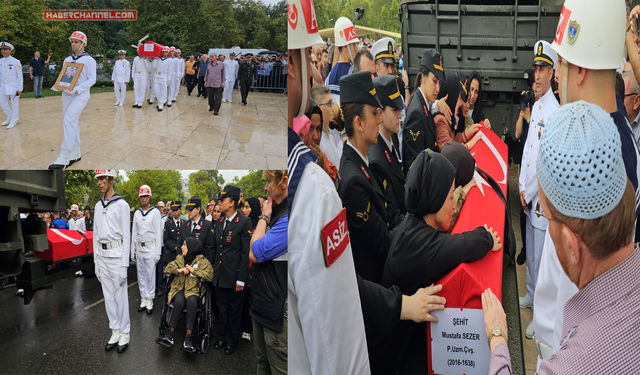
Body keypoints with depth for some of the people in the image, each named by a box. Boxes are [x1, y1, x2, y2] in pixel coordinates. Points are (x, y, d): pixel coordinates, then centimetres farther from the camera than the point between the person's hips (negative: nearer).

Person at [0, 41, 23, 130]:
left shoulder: (16, 62, -9)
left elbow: (20, 76, -8)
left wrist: (19, 88, -11)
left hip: (13, 87, -6)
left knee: (14, 104, 2)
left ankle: (13, 121, 13)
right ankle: (10, 118, 29)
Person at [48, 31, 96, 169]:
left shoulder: (89, 60, -2)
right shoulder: (67, 60, 18)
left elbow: (92, 80, -9)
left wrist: (76, 89, -19)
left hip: (81, 95, -7)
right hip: (67, 95, 7)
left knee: (69, 121, -21)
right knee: (72, 123, 8)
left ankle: (64, 157, -23)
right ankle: (75, 153, 18)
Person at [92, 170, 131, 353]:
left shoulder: (121, 204, -8)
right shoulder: (98, 206, 13)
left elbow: (126, 236, -11)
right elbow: (96, 234, 17)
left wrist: (124, 265, -15)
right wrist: (96, 262, 13)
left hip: (116, 254, -7)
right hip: (102, 255, 7)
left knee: (120, 295, -2)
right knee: (108, 296, 11)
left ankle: (124, 335, 9)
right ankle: (115, 333, 21)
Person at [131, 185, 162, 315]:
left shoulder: (155, 212, -3)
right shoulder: (137, 213, 10)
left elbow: (158, 233, -5)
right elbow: (134, 233, 14)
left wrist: (157, 253, -11)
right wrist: (132, 251, 10)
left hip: (150, 247, -4)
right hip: (139, 248, 4)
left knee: (150, 275, -2)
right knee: (141, 275, 8)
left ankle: (150, 301, 5)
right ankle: (143, 300, 15)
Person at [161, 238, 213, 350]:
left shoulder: (202, 261, 1)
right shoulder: (179, 258, 16)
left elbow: (210, 275, -12)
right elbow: (167, 268, 15)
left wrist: (193, 270, -13)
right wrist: (179, 270, -2)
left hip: (194, 289, -2)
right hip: (179, 288, 3)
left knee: (192, 301, -37)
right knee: (179, 301, -33)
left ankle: (189, 336, -36)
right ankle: (170, 332, -23)